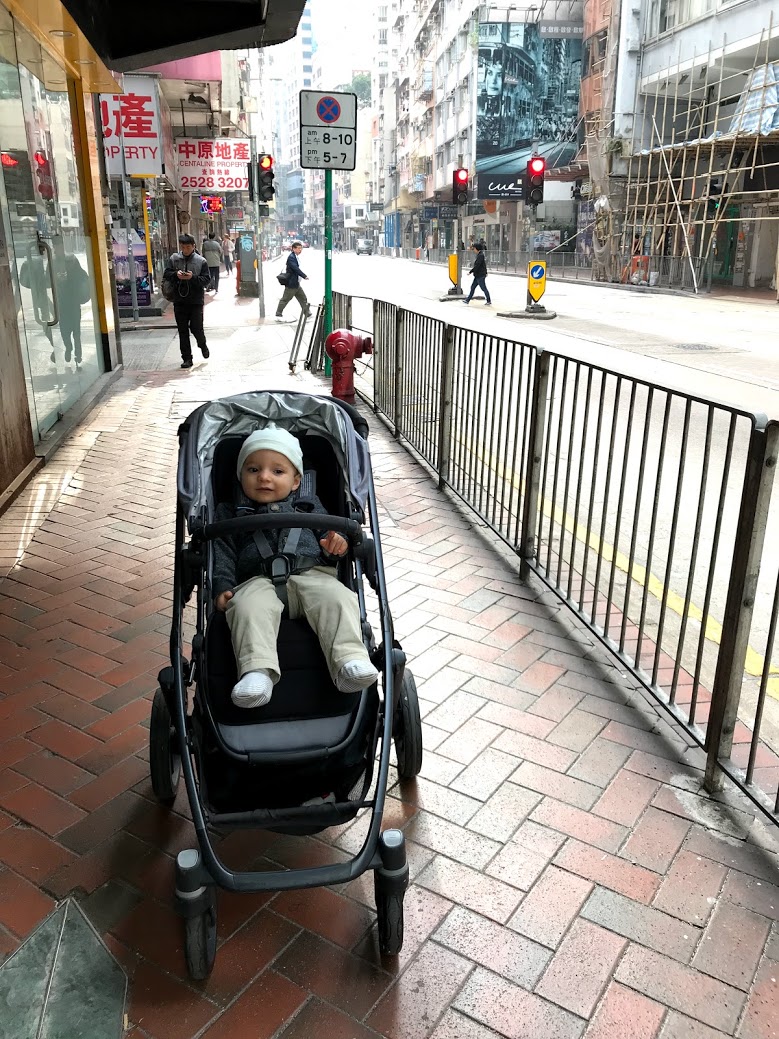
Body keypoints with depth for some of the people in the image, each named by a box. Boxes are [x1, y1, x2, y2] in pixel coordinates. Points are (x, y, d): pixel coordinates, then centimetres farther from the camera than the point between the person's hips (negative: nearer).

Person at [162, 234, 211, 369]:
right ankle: (187, 358, 12)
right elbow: (166, 275, 4)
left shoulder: (201, 261, -1)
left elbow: (206, 279, -5)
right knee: (182, 331, 4)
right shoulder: (174, 259, 5)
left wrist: (193, 277, -21)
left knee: (196, 327, -2)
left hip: (196, 301, -2)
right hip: (179, 301, 2)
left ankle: (202, 345, 31)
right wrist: (176, 275, -16)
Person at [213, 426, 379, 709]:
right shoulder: (231, 514, 24)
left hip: (312, 574, 1)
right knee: (249, 607, -35)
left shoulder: (310, 507, 25)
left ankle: (350, 663, -40)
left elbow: (327, 536, 20)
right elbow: (223, 554, 16)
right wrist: (222, 587, -2)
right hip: (259, 581, -1)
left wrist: (334, 546, -6)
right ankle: (258, 672, -45)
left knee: (338, 598, -30)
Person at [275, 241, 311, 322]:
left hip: (296, 284, 10)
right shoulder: (291, 257, -18)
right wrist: (305, 276, -29)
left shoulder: (295, 257, 12)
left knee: (303, 299, 12)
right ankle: (278, 315, 8)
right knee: (285, 299, 0)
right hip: (291, 283, -10)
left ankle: (308, 314, 18)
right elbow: (296, 269, -27)